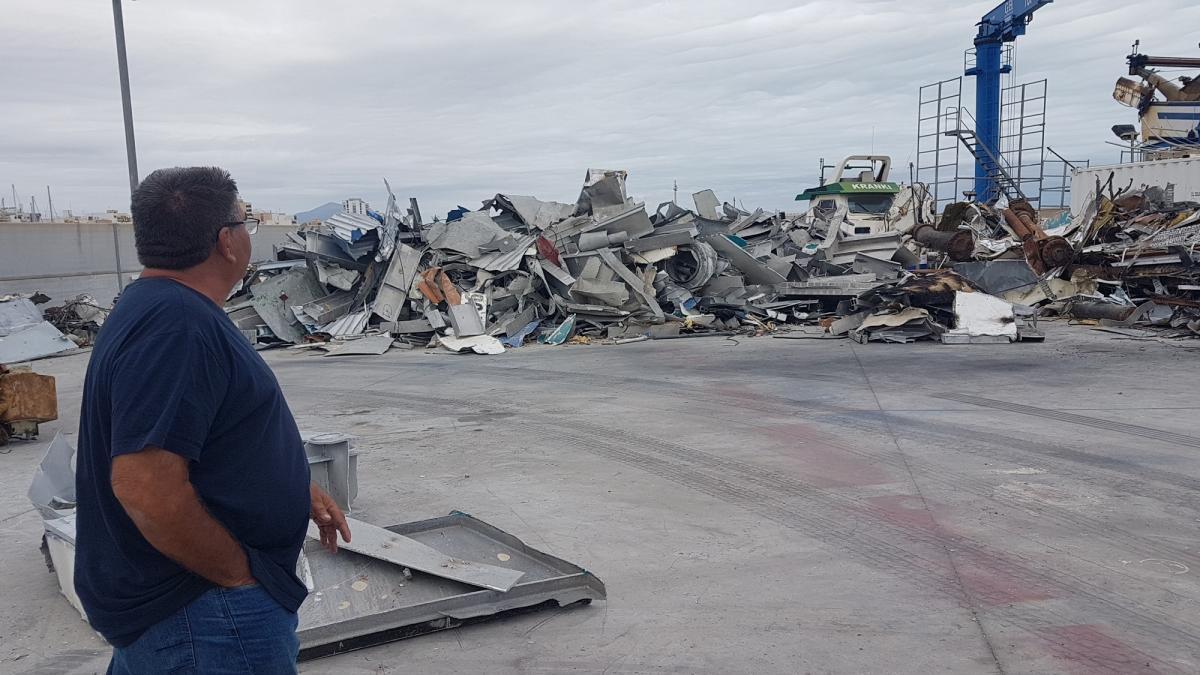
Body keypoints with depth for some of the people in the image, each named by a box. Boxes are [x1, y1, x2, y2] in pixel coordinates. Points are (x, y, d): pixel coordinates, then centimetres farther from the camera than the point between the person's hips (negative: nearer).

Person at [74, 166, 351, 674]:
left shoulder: (159, 307, 8)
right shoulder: (175, 324, -26)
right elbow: (147, 487, -33)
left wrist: (298, 487, 14)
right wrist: (239, 576, -22)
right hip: (200, 611, -10)